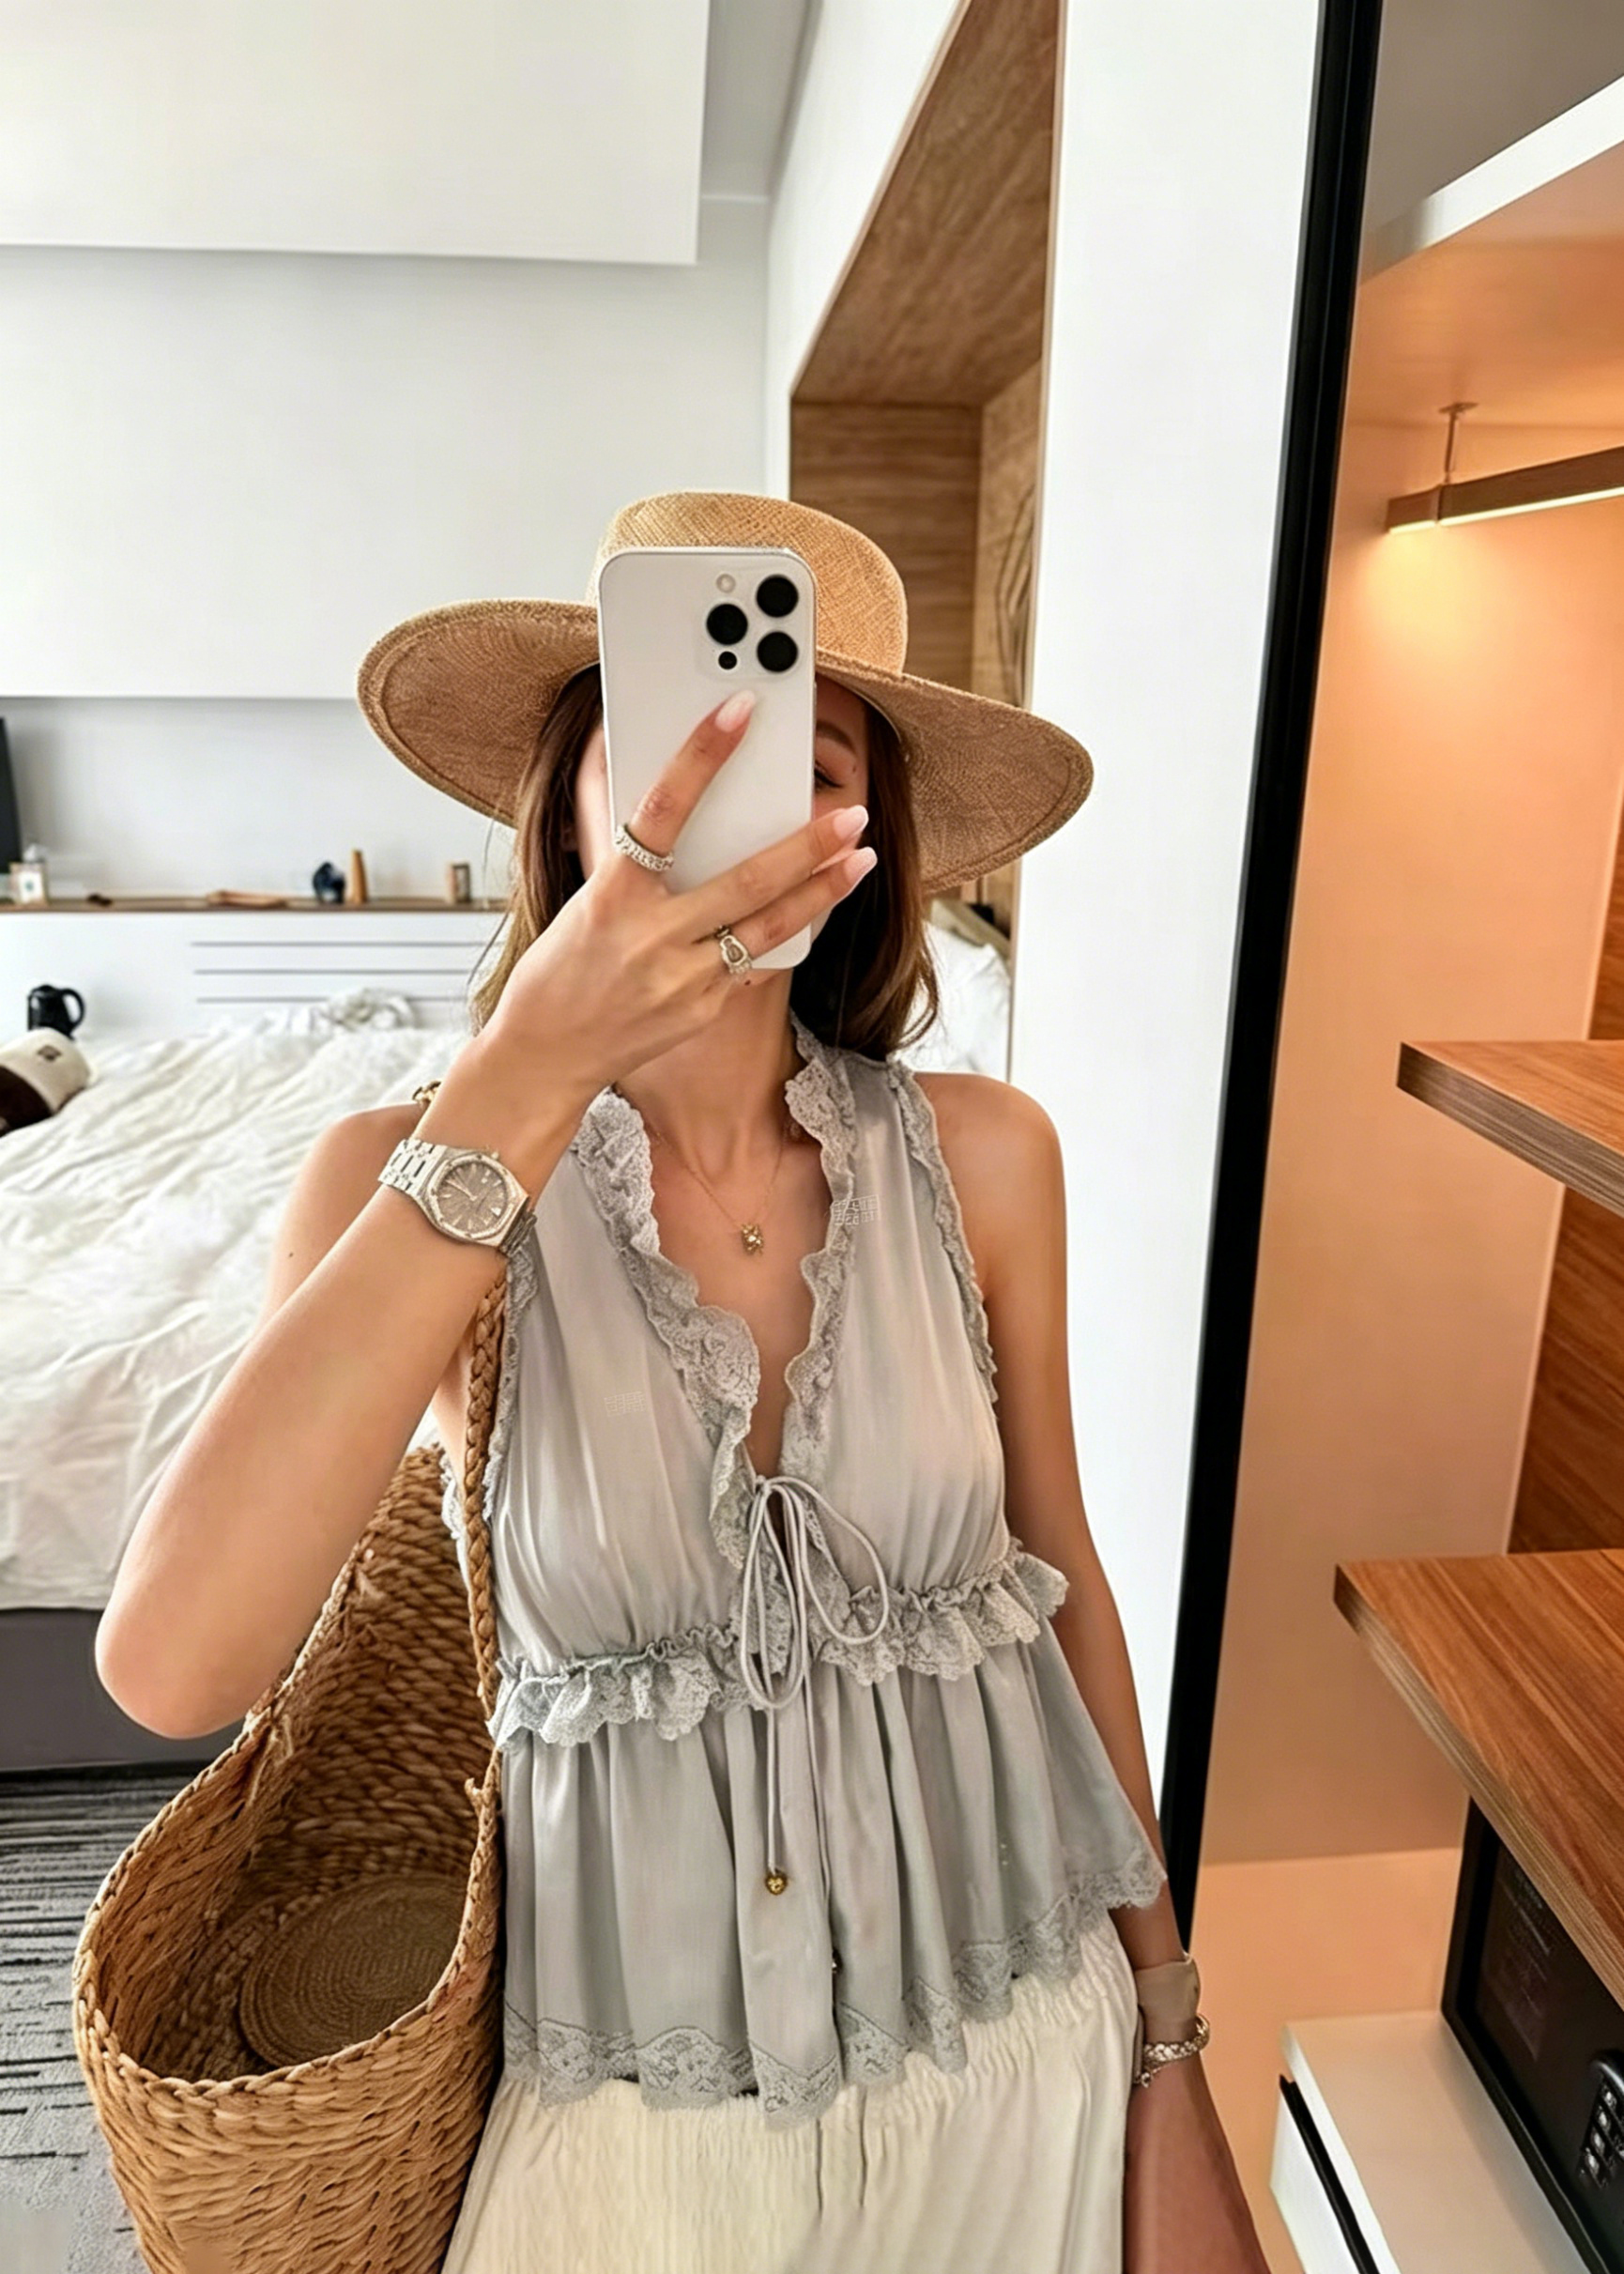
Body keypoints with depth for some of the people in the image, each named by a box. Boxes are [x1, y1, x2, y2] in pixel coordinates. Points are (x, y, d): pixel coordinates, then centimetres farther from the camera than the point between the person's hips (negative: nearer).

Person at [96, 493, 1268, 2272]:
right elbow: (171, 1667, -29)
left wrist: (1173, 2072, 5)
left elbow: (1062, 1582, 0)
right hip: (643, 2101, -1)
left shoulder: (981, 1157, -11)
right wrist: (525, 1078, -33)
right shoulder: (410, 1176, -14)